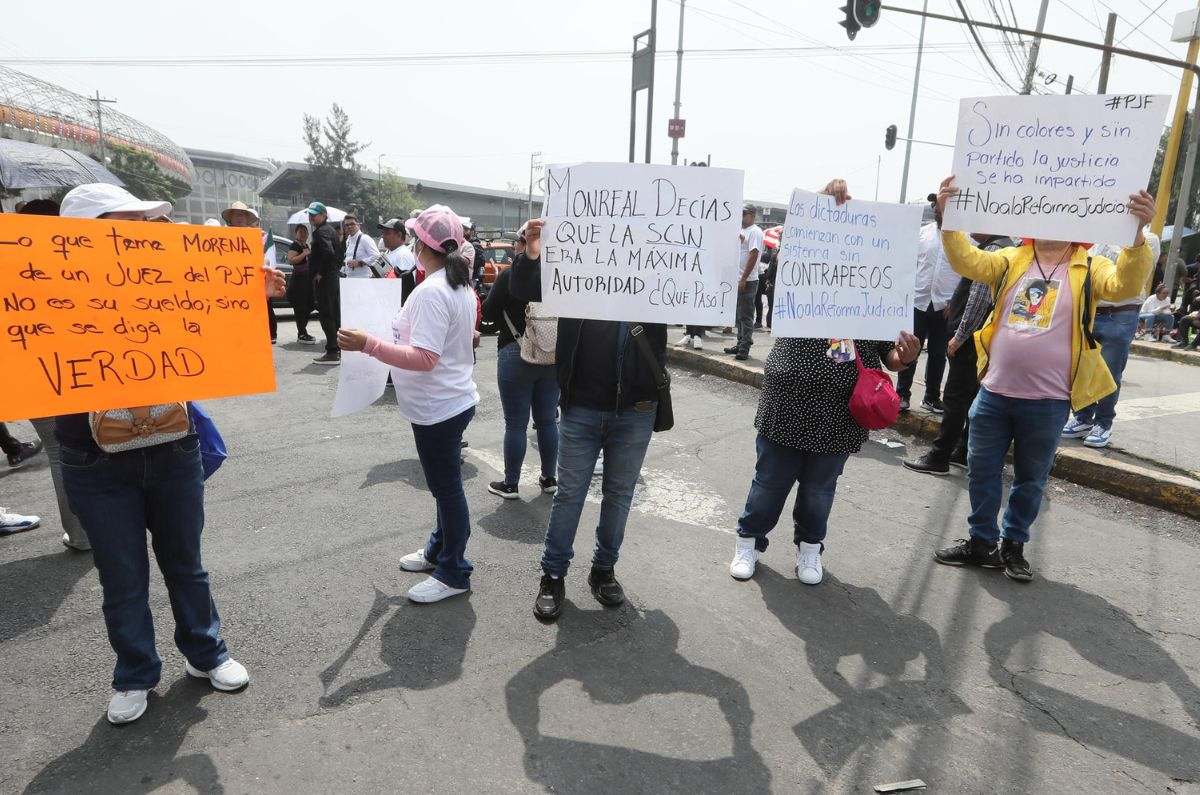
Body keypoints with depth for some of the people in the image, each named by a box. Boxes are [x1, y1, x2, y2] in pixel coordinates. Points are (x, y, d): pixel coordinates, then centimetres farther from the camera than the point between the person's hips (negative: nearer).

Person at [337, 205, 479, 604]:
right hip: (453, 400, 10)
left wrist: (368, 345, -32)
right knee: (446, 485, 21)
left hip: (438, 408, -10)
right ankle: (439, 550, 39)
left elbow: (423, 359, -29)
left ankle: (453, 574, 17)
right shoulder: (461, 285, 7)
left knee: (447, 489, 3)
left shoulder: (432, 292, -23)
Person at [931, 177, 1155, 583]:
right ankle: (982, 542, 27)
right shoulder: (1012, 260, 5)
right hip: (994, 393, 2)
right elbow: (968, 261, -10)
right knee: (981, 471, 11)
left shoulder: (1089, 269, -2)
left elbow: (1126, 284, -21)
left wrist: (1137, 233, -36)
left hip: (1047, 402, -2)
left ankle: (1013, 545, 31)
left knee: (1030, 480, 13)